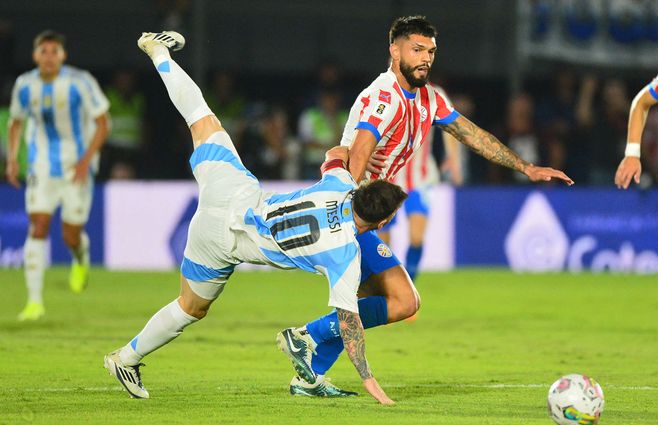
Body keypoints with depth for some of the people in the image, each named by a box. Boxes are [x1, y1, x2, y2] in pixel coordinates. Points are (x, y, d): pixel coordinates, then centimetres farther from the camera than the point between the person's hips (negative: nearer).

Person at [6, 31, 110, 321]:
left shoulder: (80, 83, -13)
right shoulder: (25, 85, -3)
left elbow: (102, 123, -8)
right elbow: (16, 121, 14)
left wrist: (86, 160, -19)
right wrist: (12, 158, 1)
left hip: (77, 166, -2)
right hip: (42, 165, 2)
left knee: (71, 236, 3)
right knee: (38, 227, -13)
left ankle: (81, 259, 43)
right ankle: (34, 301, -13)